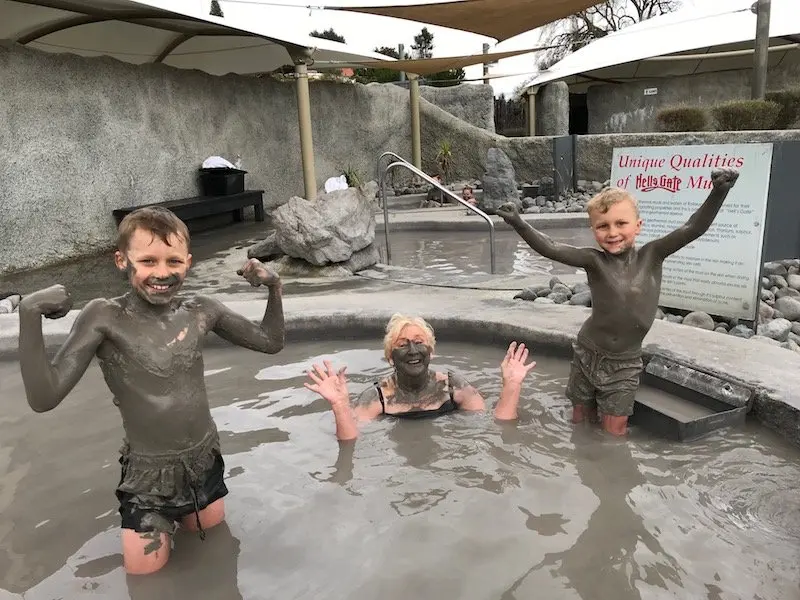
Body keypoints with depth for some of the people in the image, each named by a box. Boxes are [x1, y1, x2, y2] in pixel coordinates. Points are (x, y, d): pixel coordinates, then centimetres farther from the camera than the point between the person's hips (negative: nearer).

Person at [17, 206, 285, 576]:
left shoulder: (201, 311, -9)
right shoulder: (105, 318, -18)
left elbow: (270, 342, 2)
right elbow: (44, 398, -23)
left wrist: (274, 286, -12)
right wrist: (30, 314, -32)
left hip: (204, 459, 3)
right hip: (148, 471, -3)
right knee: (145, 570, 10)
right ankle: (162, 518, 39)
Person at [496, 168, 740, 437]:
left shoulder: (651, 255, -8)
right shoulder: (594, 260, -14)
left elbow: (692, 229, -15)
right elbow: (551, 249, -24)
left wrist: (718, 192, -27)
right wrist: (519, 224, -36)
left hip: (625, 363, 0)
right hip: (588, 355, 0)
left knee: (614, 430, 8)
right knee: (581, 421, 17)